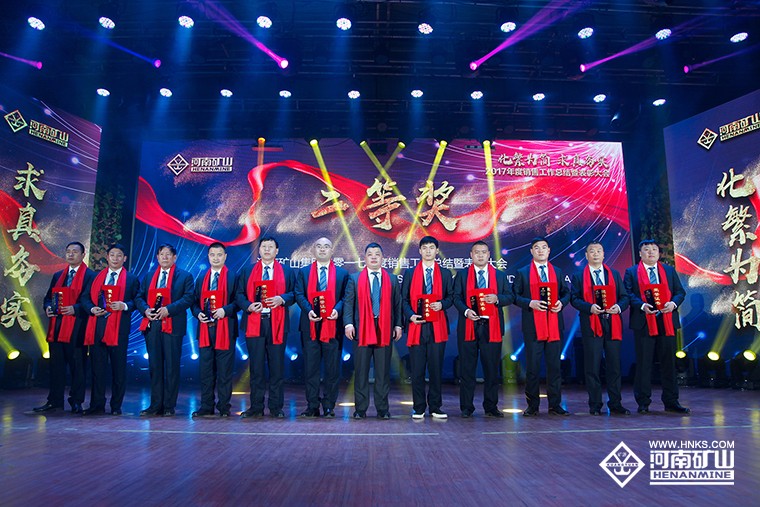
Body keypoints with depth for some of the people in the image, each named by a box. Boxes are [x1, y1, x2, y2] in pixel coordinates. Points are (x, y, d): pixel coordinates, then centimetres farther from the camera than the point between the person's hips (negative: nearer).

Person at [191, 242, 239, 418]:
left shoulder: (233, 277, 2)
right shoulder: (201, 278, 16)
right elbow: (195, 302, 15)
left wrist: (225, 310, -17)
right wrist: (198, 313, -4)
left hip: (225, 329, -4)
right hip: (205, 329, 4)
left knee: (224, 370, 1)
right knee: (205, 369, 7)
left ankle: (224, 406, 10)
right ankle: (206, 406, 16)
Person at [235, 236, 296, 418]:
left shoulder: (287, 272, 11)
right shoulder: (247, 272, 13)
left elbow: (294, 293, 5)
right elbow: (240, 294, 8)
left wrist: (282, 299, -14)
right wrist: (249, 306, -11)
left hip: (277, 324, -1)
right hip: (254, 323, 1)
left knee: (277, 366, 2)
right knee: (256, 366, 5)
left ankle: (276, 407, 12)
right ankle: (256, 407, 14)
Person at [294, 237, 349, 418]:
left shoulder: (342, 273, 10)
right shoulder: (303, 272, 12)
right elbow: (299, 294, 3)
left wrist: (337, 309, -15)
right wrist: (308, 310, -13)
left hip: (333, 326, -1)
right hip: (310, 327, 1)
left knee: (332, 368, 3)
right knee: (310, 367, 5)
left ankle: (329, 405, 13)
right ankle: (312, 406, 14)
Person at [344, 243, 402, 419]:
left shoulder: (392, 279, 11)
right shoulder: (354, 279, 8)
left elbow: (397, 304, 8)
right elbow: (348, 302, 2)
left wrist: (398, 325, -1)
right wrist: (349, 324, -9)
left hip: (385, 330, 1)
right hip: (362, 330, -1)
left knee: (383, 372, 6)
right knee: (361, 372, 5)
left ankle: (382, 409, 15)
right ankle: (360, 409, 14)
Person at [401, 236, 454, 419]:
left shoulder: (445, 274, 12)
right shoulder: (410, 273, 10)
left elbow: (451, 297, 12)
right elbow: (404, 298, 7)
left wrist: (442, 304, -9)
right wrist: (410, 315, -10)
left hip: (438, 327, 1)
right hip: (417, 327, -1)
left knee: (436, 368, 4)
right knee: (417, 369, 1)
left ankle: (435, 407, 17)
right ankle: (418, 408, 12)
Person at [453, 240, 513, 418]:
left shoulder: (500, 275, 12)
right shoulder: (462, 274, 8)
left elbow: (510, 296, 9)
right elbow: (456, 297, 3)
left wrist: (497, 299, -11)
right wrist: (466, 311, -15)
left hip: (491, 327, 1)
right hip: (468, 326, -1)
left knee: (492, 368, 5)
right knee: (467, 368, 3)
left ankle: (491, 406, 18)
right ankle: (466, 407, 12)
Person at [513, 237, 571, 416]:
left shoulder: (558, 272, 15)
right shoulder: (522, 273, 4)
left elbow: (566, 293, 16)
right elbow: (515, 295, -1)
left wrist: (561, 303, -6)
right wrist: (530, 303, -17)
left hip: (554, 325, 3)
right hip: (532, 326, -3)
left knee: (554, 365, 6)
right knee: (532, 366, 2)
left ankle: (555, 405, 16)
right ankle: (532, 406, 13)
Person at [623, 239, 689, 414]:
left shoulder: (670, 271, 15)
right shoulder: (631, 272, 6)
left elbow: (680, 292, 11)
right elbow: (628, 294, -3)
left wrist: (673, 303, -9)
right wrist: (642, 306, -18)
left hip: (667, 322, 3)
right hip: (644, 323, -3)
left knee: (669, 362, 7)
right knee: (643, 363, 1)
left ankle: (671, 402, 18)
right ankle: (643, 402, 9)